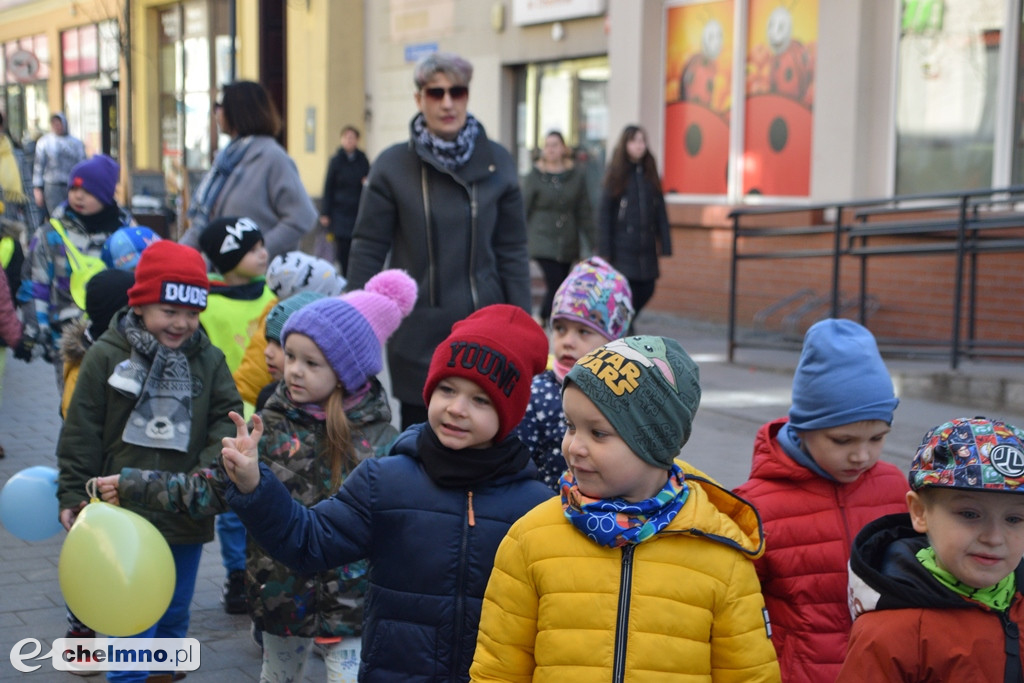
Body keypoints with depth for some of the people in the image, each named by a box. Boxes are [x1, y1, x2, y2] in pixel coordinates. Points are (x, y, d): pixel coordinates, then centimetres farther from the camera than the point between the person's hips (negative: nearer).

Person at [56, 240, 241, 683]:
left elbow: (228, 415, 3)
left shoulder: (208, 359, 0)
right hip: (127, 511, -3)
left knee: (175, 615, 18)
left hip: (187, 512, 4)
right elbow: (81, 432, -4)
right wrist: (73, 496, -4)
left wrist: (209, 466, -14)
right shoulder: (106, 356, -8)